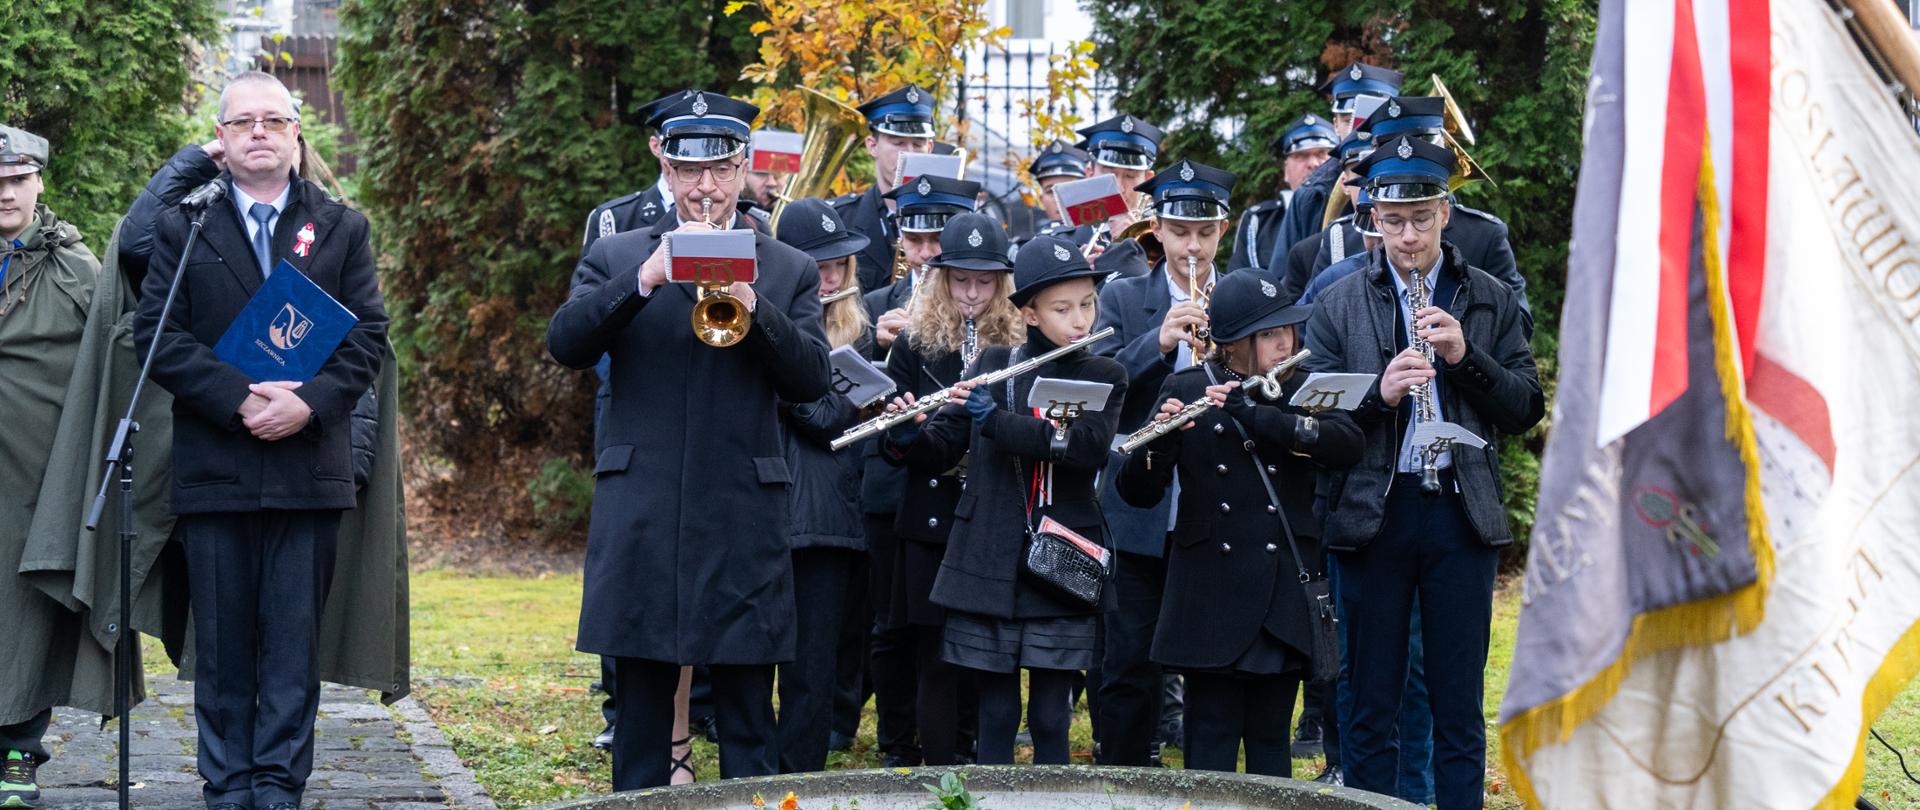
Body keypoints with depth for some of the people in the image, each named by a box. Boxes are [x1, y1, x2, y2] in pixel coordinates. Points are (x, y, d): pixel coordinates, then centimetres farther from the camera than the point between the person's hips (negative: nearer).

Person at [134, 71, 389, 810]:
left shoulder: (341, 229, 12)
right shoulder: (182, 228, 8)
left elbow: (369, 334, 5)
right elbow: (158, 333, -1)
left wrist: (310, 402, -12)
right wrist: (238, 398, -13)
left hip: (310, 464, 0)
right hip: (212, 465, 0)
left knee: (294, 641, 0)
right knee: (222, 641, 3)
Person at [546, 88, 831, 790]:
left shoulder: (790, 272, 11)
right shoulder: (615, 258, 10)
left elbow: (811, 380, -1)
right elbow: (565, 344, -6)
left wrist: (754, 309, -16)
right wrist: (642, 281, -19)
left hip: (743, 515, 0)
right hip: (640, 514, 0)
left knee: (747, 719, 2)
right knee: (640, 706, 4)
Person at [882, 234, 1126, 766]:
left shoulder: (1104, 378, 4)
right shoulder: (992, 367, 8)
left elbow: (1090, 446, -15)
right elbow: (941, 450, 8)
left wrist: (994, 419, -20)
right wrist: (906, 437, -14)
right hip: (987, 568, 1)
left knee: (1050, 717, 2)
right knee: (996, 714, 5)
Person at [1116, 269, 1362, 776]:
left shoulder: (1302, 391, 7)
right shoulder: (1185, 391, 0)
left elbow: (1348, 444, -13)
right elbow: (1138, 493, -5)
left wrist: (1250, 412, -21)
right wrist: (1160, 437, -26)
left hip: (1282, 593, 2)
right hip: (1211, 592, -2)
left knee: (1270, 738, 7)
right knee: (1211, 742, -2)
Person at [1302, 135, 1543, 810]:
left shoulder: (1491, 300, 7)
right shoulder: (1338, 306, 5)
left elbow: (1526, 409, 2)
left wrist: (1466, 356, -13)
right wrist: (1379, 394, -19)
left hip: (1462, 512, 0)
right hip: (1374, 517, 0)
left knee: (1459, 705, 5)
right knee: (1371, 706, 5)